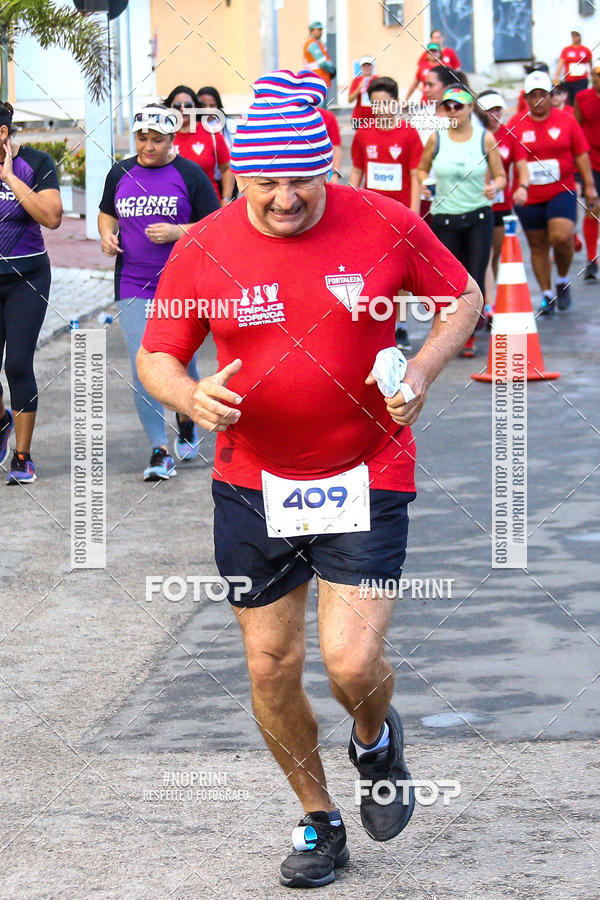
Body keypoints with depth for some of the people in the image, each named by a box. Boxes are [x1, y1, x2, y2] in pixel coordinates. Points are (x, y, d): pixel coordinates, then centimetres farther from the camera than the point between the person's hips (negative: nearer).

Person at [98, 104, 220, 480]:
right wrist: (107, 234, 3)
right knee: (143, 367, -7)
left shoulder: (190, 174, -3)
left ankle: (186, 418, 37)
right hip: (133, 288, 2)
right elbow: (107, 213, 24)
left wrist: (176, 232, -16)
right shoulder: (120, 174, 8)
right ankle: (160, 450, -1)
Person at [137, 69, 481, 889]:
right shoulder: (203, 251, -8)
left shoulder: (387, 227, -10)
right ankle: (318, 820, 30)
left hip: (366, 475, -2)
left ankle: (376, 740, 26)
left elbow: (463, 298, 6)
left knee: (352, 663, -12)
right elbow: (154, 357, 2)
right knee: (271, 669, 8)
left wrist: (421, 372, -11)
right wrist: (191, 396, -21)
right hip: (253, 483, 2)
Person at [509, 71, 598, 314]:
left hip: (561, 191, -1)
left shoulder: (566, 121, 2)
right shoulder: (516, 125, 0)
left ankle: (563, 281, 7)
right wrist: (521, 186, -16)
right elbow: (516, 159, -3)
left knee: (561, 237, -19)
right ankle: (546, 295, 19)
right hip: (529, 196, 1)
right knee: (538, 246, 6)